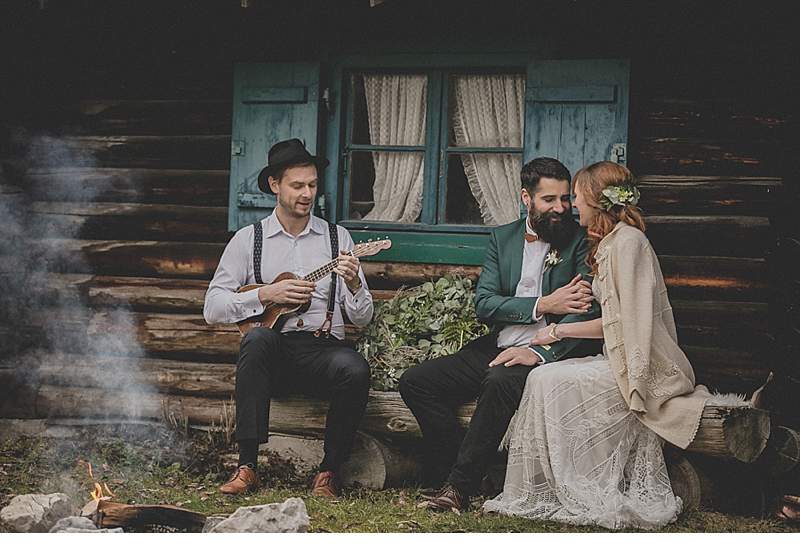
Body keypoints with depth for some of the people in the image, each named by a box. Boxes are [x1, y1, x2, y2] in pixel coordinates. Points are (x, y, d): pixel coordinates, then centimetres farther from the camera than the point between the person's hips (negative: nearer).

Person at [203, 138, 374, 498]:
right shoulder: (248, 239, 10)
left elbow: (362, 318, 9)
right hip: (272, 352, 0)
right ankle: (247, 466, -33)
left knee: (355, 370, -32)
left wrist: (354, 284, -12)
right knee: (257, 339, -35)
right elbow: (212, 309, 2)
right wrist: (266, 295, -11)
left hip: (323, 348, 1)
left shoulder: (337, 238, 13)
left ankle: (329, 471, -15)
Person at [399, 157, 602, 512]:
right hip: (495, 349, 6)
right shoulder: (503, 237, 13)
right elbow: (483, 304, 3)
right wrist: (543, 305, -12)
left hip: (548, 354, -5)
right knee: (414, 382, -9)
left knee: (500, 382, -36)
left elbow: (588, 309, -11)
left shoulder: (581, 240, 0)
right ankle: (457, 470, -11)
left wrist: (540, 351, -23)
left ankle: (459, 487, -27)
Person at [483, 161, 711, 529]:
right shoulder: (609, 244, 19)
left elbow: (636, 319, -17)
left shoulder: (627, 240, -12)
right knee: (545, 378, -10)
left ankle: (590, 498, -12)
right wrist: (558, 331, 17)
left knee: (553, 382, -21)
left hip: (646, 369, -9)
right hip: (620, 363, 9)